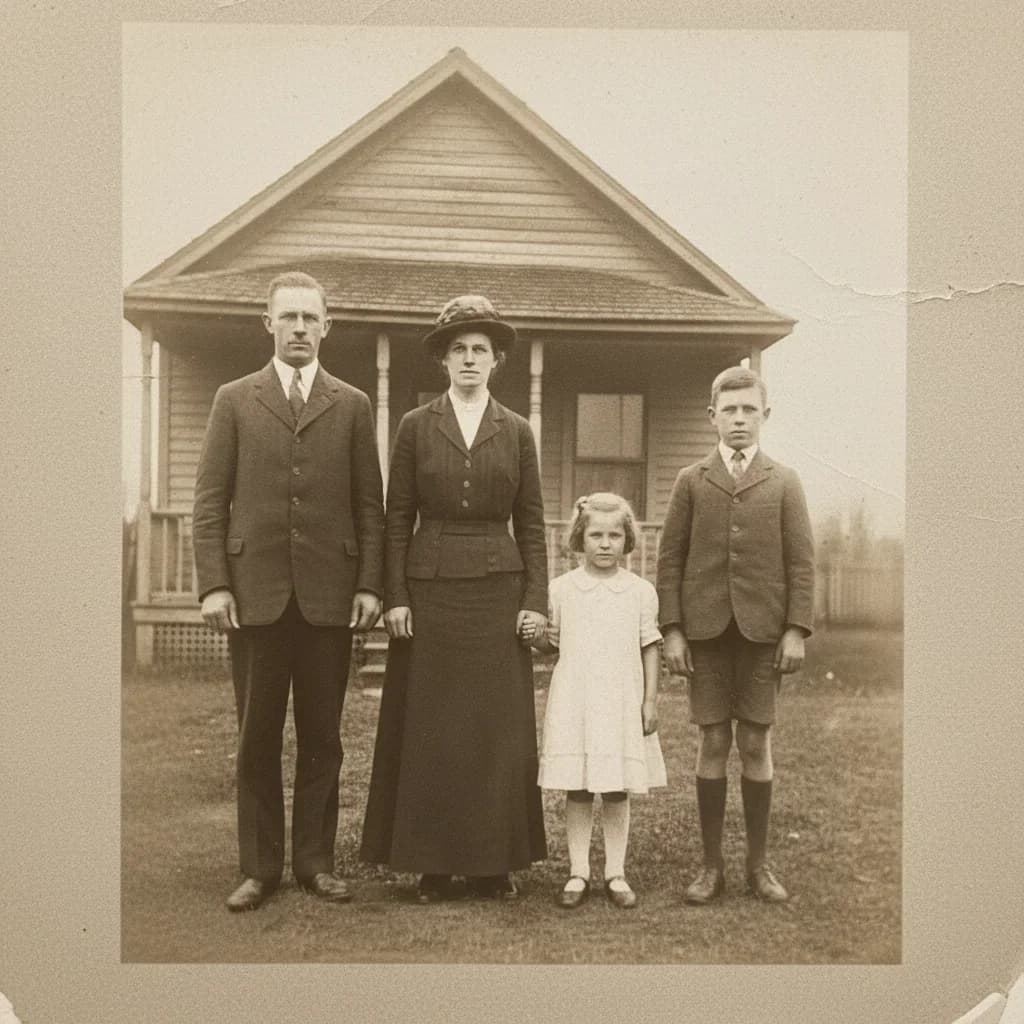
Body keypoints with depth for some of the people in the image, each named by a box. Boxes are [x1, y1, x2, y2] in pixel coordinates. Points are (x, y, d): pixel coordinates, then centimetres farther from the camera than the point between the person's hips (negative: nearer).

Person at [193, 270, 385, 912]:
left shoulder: (353, 406, 9)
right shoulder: (235, 400, 9)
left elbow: (371, 504, 7)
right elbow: (210, 501, 4)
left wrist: (371, 585, -2)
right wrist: (213, 584, -5)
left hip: (328, 594, 0)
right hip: (255, 592, 0)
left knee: (322, 738, 6)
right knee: (257, 738, 5)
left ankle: (315, 861, 17)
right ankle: (259, 868, 15)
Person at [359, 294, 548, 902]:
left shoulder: (517, 432, 8)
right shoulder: (416, 427, 5)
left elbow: (532, 524, 7)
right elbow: (397, 518, 3)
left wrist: (536, 600, -1)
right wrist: (395, 597, -5)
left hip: (498, 590, 1)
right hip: (430, 589, -1)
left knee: (499, 729, 3)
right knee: (430, 730, 2)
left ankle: (495, 862, 13)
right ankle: (433, 864, 11)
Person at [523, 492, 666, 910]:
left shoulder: (641, 592, 2)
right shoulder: (561, 588, 3)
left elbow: (650, 648, 5)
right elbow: (554, 643, 11)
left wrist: (650, 701, 2)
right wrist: (535, 637, -11)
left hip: (622, 704, 0)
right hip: (573, 703, 0)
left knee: (617, 792, 6)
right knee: (577, 791, 4)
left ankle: (615, 873, 16)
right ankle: (578, 873, 13)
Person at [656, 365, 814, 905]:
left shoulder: (784, 483, 7)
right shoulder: (691, 481, 8)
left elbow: (801, 561, 3)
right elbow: (670, 559, 5)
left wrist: (797, 629, -5)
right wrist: (672, 629, -3)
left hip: (762, 631, 0)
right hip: (706, 630, 0)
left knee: (756, 744, 4)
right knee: (712, 743, 3)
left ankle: (758, 864, 16)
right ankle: (711, 865, 12)